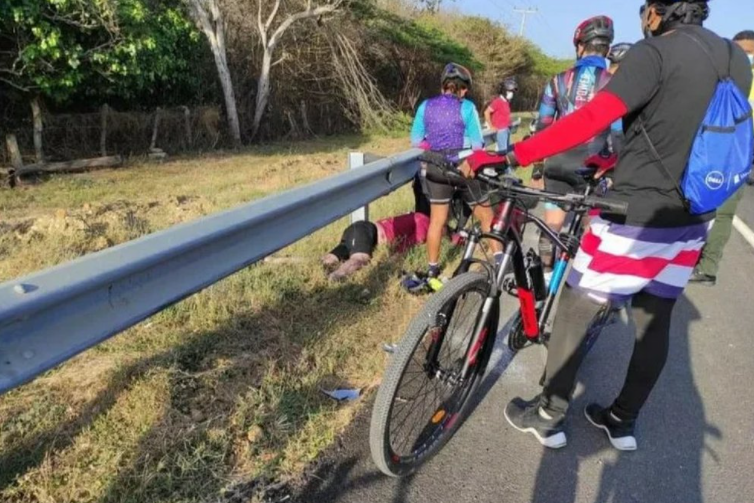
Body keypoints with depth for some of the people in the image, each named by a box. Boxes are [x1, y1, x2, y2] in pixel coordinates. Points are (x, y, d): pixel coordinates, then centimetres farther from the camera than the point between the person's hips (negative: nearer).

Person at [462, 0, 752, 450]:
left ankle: (549, 417, 20)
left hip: (637, 216, -7)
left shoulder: (656, 52, -12)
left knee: (575, 311, 7)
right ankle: (623, 422, 31)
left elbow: (589, 120, -27)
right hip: (691, 222, 8)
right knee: (655, 322, 16)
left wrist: (508, 156, -31)